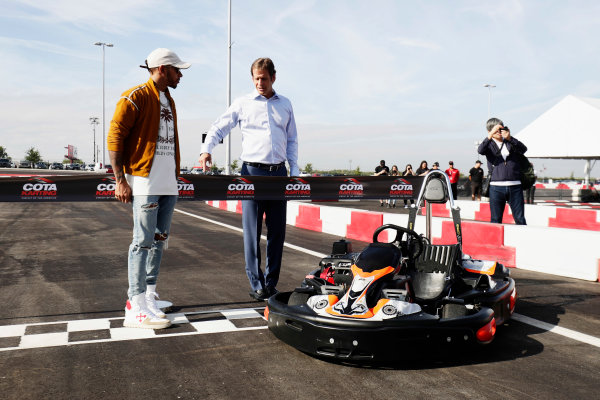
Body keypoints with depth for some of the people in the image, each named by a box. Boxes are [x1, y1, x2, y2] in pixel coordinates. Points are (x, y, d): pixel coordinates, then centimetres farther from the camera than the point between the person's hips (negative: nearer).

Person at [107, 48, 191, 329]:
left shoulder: (169, 101, 21)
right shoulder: (136, 97, -5)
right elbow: (114, 137, -10)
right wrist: (120, 180, -16)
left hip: (168, 184, 9)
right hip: (145, 182, -8)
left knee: (159, 240, 10)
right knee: (143, 241, -10)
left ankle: (148, 295, 20)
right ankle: (136, 308, -7)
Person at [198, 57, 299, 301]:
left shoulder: (285, 105, 15)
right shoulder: (242, 104, 7)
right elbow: (218, 128, 7)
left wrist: (295, 171, 10)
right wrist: (206, 149, -12)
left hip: (278, 172, 3)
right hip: (252, 171, -3)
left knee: (277, 232, 5)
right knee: (252, 232, -4)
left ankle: (271, 283, 15)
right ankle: (257, 284, 4)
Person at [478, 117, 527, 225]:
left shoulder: (511, 143, 14)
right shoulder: (489, 144, 9)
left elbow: (523, 149, -4)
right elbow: (480, 150, -13)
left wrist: (509, 138, -17)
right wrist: (491, 135, -23)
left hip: (514, 186, 1)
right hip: (496, 187, -1)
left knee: (520, 219, 2)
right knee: (496, 220, 3)